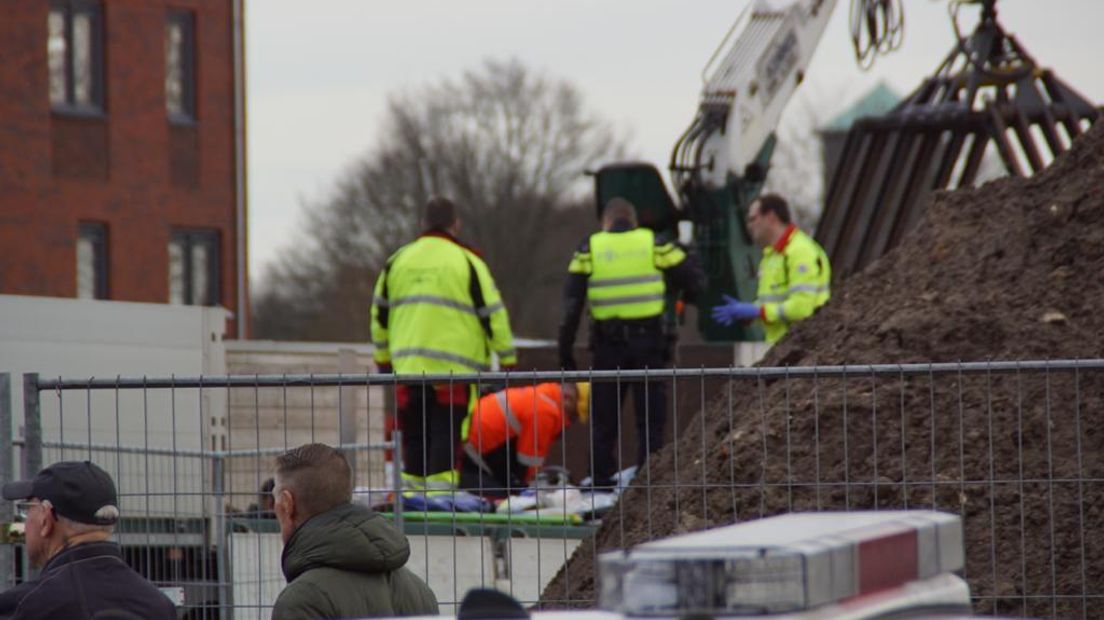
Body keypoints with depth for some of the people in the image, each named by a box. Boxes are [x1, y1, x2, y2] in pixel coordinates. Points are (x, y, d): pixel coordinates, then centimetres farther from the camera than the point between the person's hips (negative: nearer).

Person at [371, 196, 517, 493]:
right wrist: (508, 358, 8)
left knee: (414, 441, 11)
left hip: (408, 368, 4)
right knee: (447, 440, -3)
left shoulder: (397, 261, 12)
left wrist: (383, 358, 30)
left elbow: (379, 315, 19)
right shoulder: (467, 262, -1)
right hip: (454, 369, -4)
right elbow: (493, 314, -1)